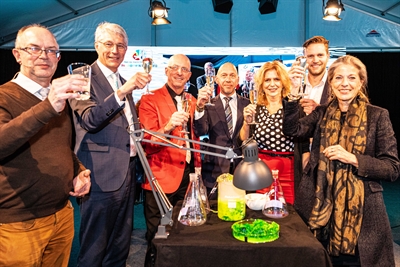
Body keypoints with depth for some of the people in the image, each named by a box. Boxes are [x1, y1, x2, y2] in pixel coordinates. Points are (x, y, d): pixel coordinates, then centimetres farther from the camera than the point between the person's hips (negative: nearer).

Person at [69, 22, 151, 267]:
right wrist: (122, 92, -35)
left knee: (121, 246, 20)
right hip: (102, 176, -7)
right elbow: (90, 119, -24)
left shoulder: (124, 82, 16)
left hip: (127, 172, 8)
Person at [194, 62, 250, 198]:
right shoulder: (210, 105, 0)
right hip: (215, 170, -1)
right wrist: (200, 107, -31)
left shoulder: (246, 104, 5)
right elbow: (200, 132, -15)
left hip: (242, 168, 2)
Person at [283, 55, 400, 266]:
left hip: (361, 210, -2)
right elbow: (292, 129, -13)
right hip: (320, 207, 3)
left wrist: (352, 158, -18)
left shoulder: (377, 116, -3)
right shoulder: (321, 114, 5)